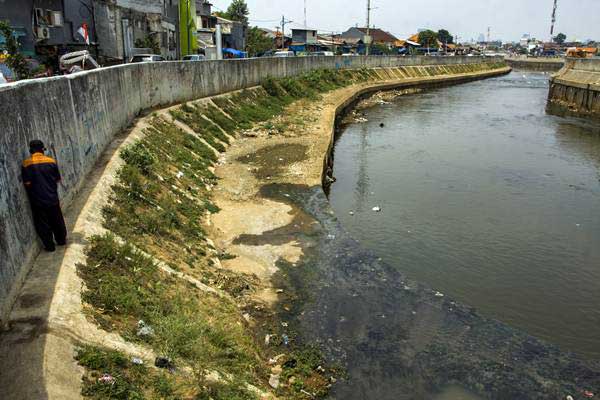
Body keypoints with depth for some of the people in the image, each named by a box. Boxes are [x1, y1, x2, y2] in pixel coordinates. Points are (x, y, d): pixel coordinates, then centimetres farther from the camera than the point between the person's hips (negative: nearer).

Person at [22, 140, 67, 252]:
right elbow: (57, 179, 2)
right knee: (57, 220, 19)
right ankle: (61, 240, 33)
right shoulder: (51, 161, -5)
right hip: (52, 198, 2)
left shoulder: (27, 164, -11)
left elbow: (27, 183, -11)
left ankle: (49, 246, 19)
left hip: (37, 200, -2)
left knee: (43, 224, 11)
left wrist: (35, 186, 9)